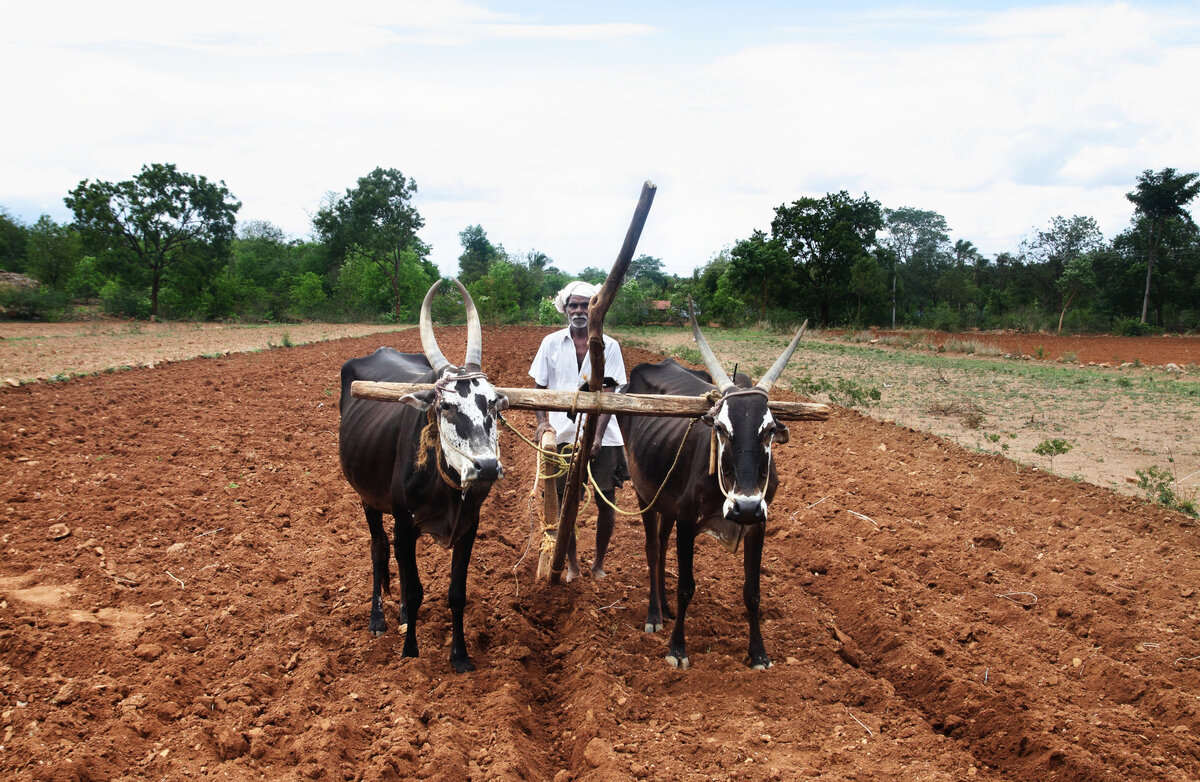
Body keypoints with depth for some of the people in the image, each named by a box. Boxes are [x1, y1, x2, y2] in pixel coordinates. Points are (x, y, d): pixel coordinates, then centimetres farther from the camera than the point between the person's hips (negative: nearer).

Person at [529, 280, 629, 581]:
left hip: (602, 437, 0)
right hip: (563, 435, 1)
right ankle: (572, 565, 23)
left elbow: (608, 395, -5)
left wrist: (598, 436, -16)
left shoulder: (609, 346, 1)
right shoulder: (551, 343, 5)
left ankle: (599, 564, 23)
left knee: (606, 502, 2)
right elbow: (539, 388, 8)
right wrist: (542, 421, -9)